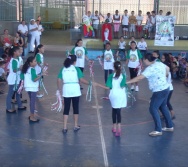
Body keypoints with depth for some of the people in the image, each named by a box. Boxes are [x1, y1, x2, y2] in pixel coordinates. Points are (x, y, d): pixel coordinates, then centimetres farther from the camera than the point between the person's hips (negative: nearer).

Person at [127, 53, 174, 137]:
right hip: (165, 88, 10)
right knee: (163, 107, 21)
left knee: (153, 109, -3)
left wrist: (127, 82, -22)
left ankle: (158, 130, 0)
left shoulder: (150, 68, -22)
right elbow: (167, 69, 24)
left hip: (159, 91, -10)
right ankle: (170, 126, 31)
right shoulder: (160, 64, 5)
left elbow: (139, 78, -27)